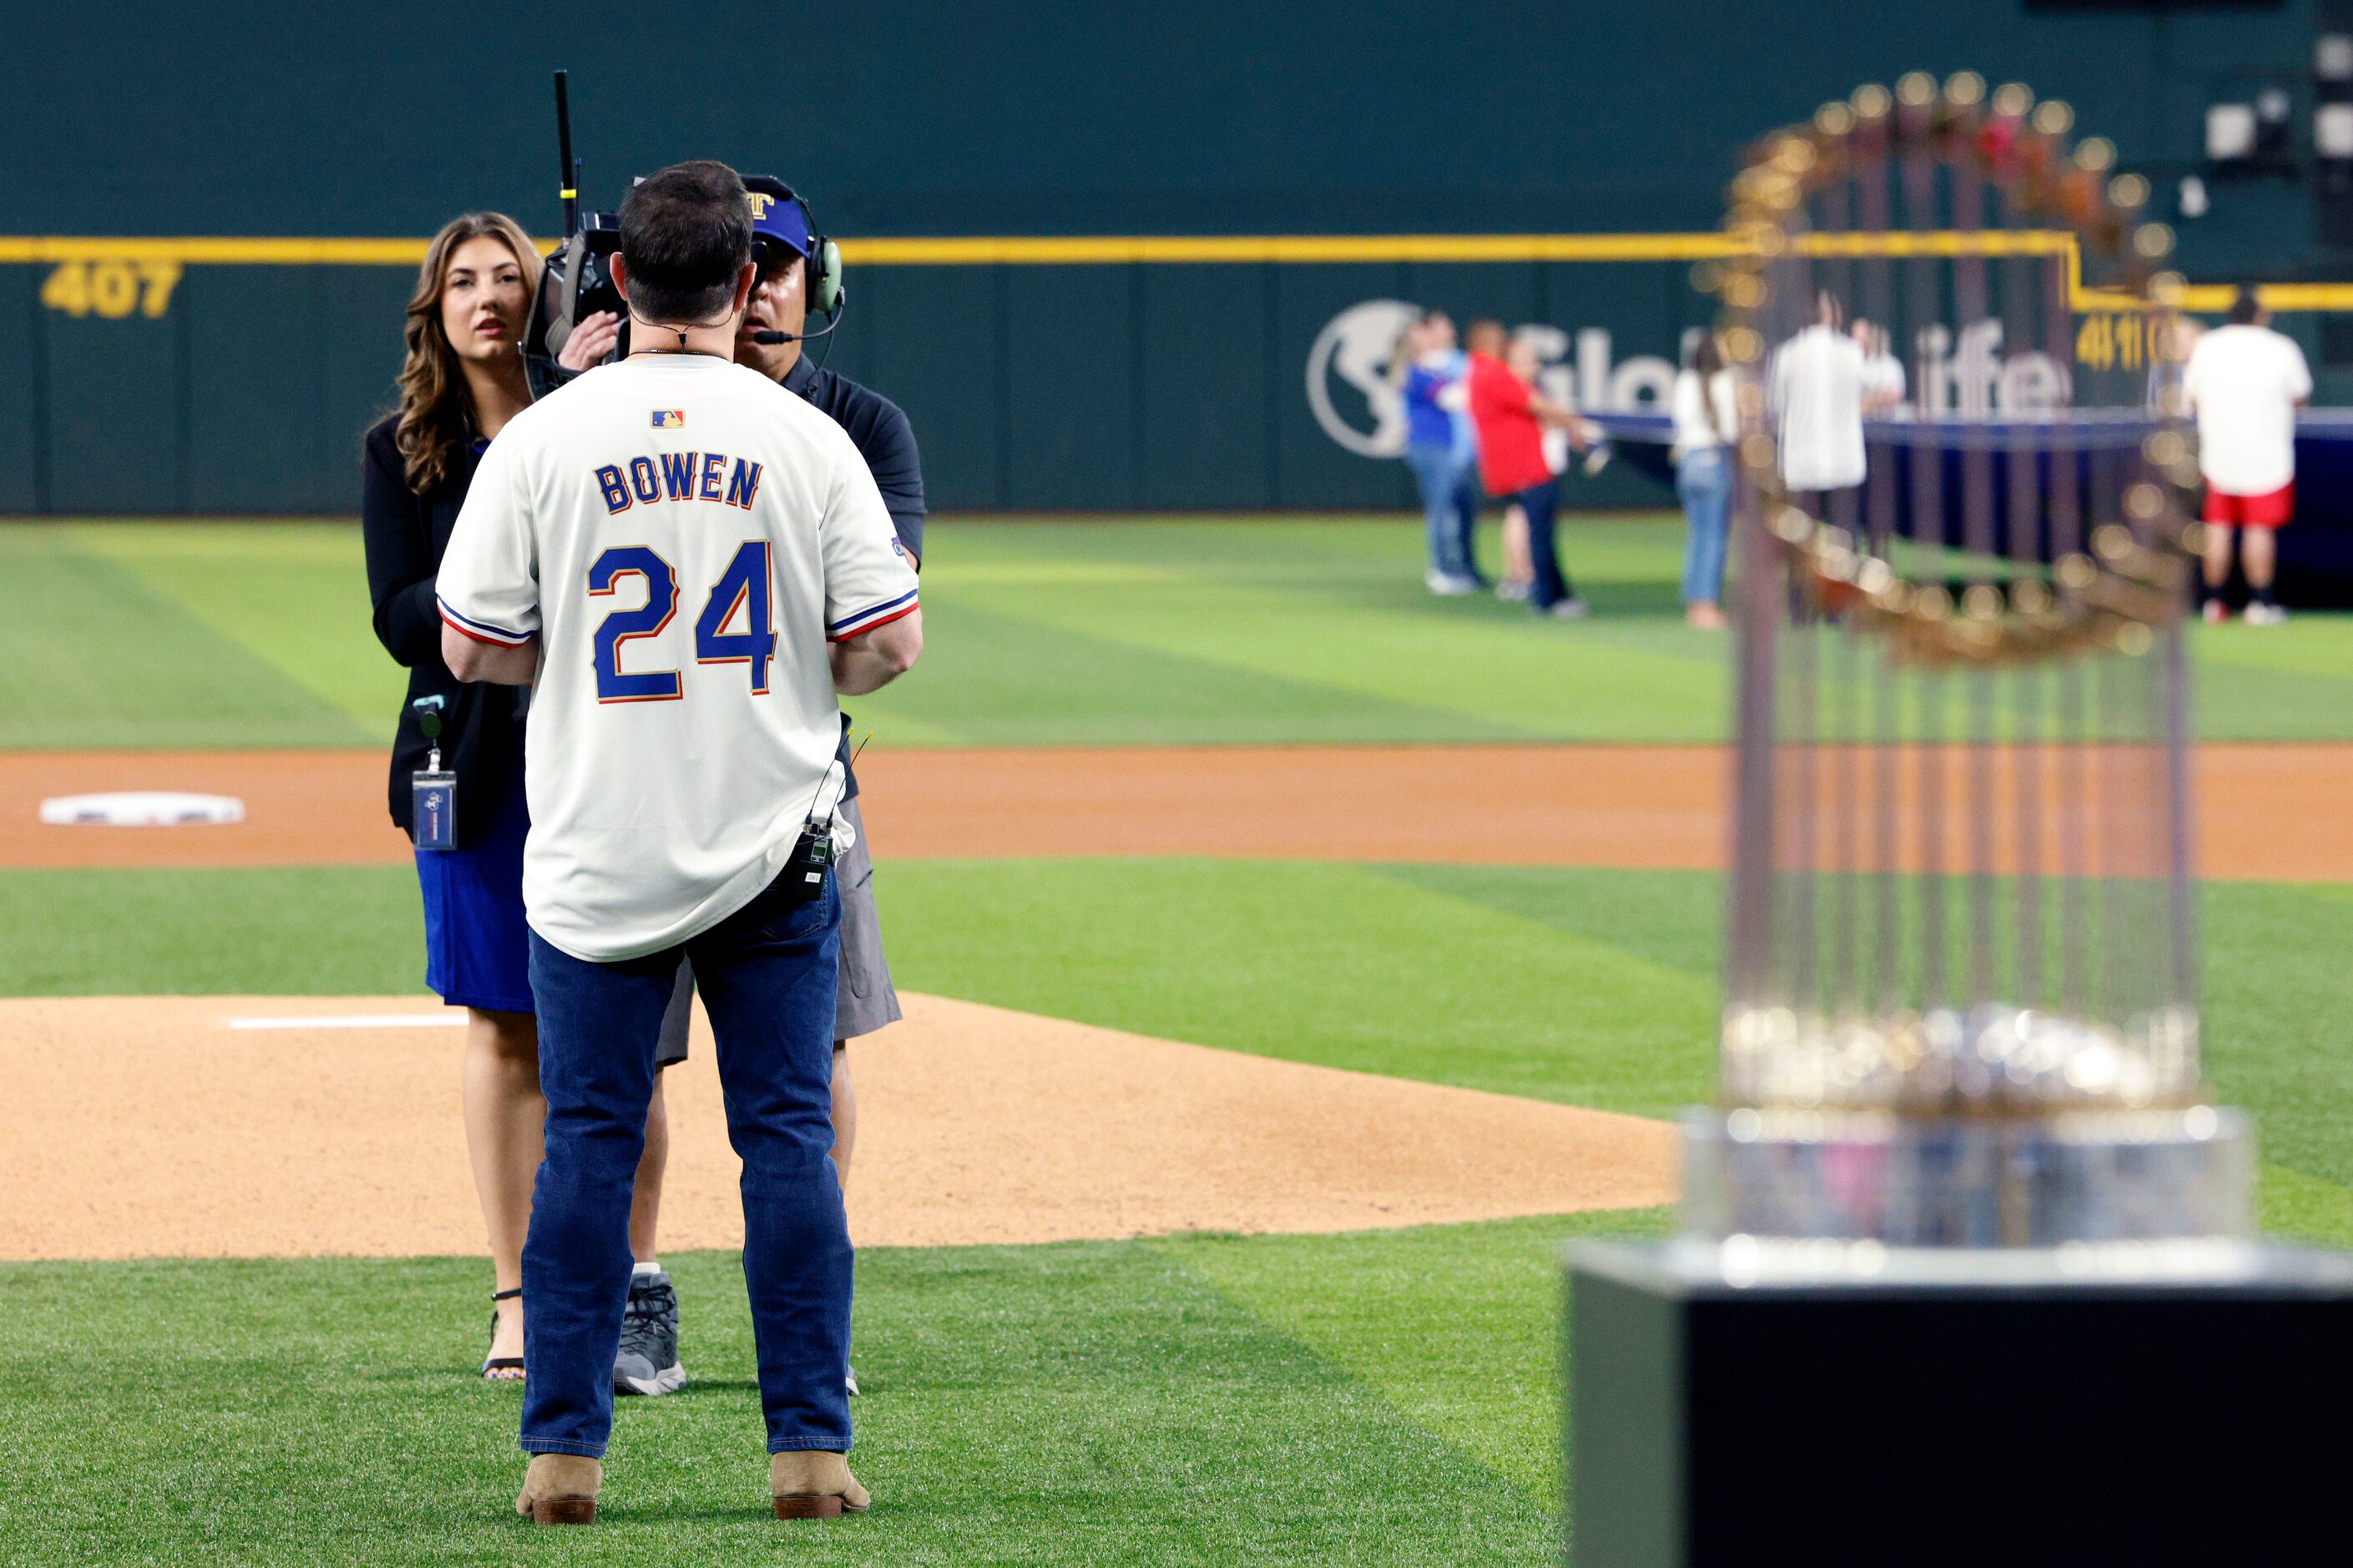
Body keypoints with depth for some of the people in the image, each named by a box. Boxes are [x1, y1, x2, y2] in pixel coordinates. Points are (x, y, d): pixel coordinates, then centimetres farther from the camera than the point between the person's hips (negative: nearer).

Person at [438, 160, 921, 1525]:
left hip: (598, 851, 0)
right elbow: (889, 645, -5)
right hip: (774, 847, 0)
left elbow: (472, 648, -2)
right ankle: (811, 1449, 3)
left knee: (590, 1143, 6)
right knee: (790, 1139, 5)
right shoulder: (809, 440, -4)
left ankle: (566, 1448, 4)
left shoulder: (543, 440, -5)